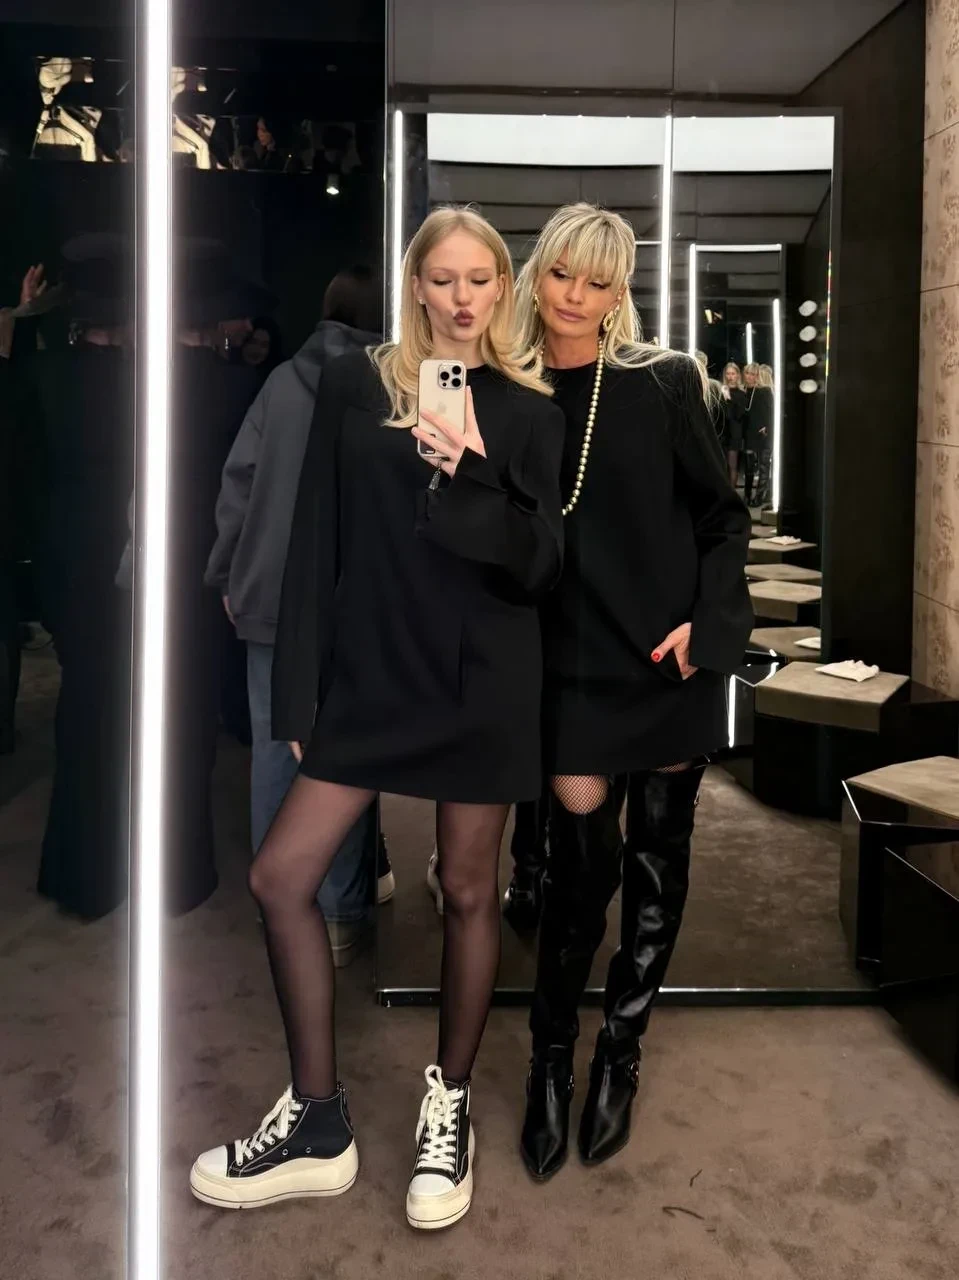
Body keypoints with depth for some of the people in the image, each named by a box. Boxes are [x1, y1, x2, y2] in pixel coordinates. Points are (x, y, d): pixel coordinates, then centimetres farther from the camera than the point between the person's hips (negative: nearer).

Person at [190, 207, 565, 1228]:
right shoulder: (356, 385, 4)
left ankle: (450, 1108, 29)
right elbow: (318, 543, 2)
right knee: (280, 877, 0)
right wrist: (302, 689, -2)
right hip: (372, 671, 2)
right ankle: (317, 1121, 16)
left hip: (481, 681, -2)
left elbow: (540, 564, -4)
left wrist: (471, 475, -21)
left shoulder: (527, 407, 2)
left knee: (467, 891, 8)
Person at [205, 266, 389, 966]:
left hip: (272, 595, 3)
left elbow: (239, 483, 4)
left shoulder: (282, 382, 5)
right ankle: (339, 914, 9)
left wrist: (227, 575, 11)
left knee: (276, 749, 10)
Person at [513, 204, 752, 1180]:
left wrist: (709, 624, -9)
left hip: (671, 654, 0)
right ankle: (551, 1061, 17)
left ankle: (619, 1053, 25)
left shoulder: (663, 384, -3)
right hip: (575, 661, 0)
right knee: (582, 858, -3)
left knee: (657, 853, 7)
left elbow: (723, 515, 0)